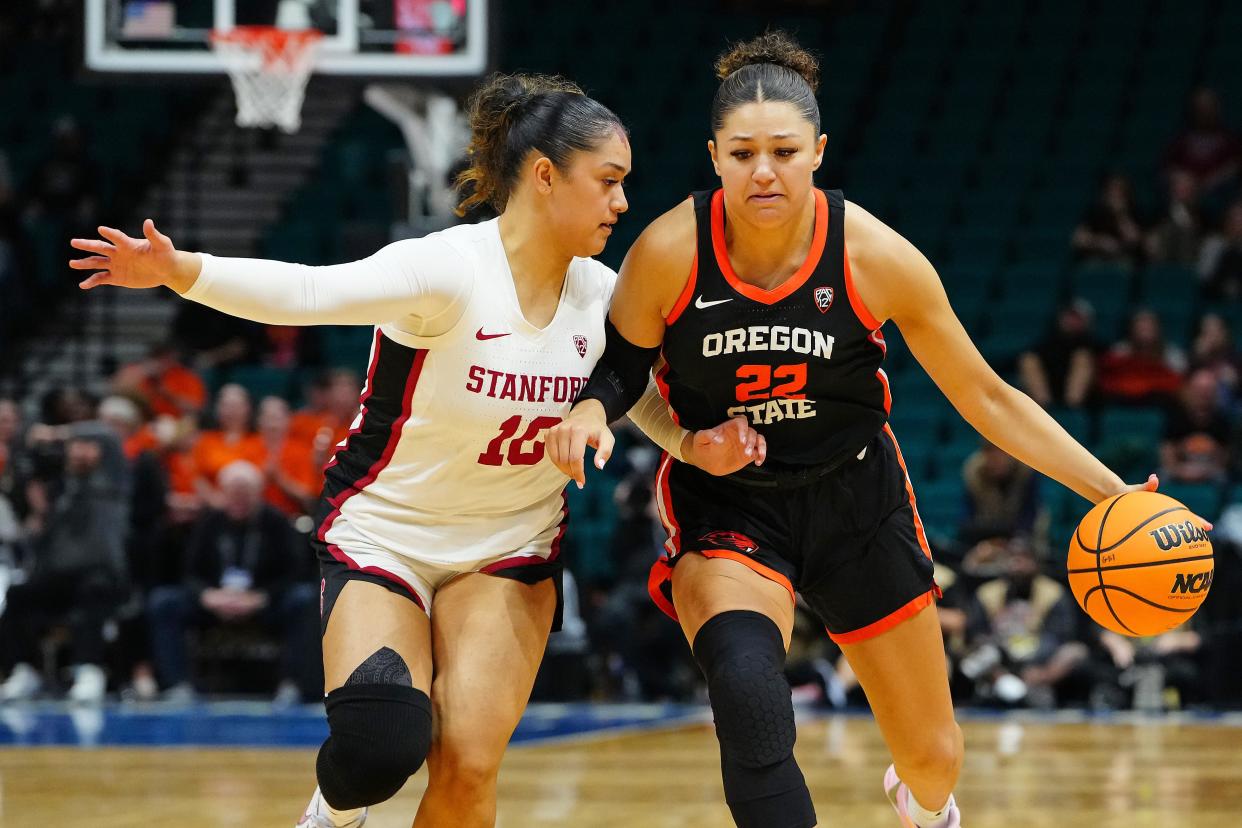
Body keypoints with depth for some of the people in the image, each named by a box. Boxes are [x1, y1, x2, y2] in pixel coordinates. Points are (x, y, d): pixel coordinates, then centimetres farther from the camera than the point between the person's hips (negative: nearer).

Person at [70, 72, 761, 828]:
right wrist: (180, 271, -54)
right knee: (378, 752, -24)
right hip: (384, 535, -4)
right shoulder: (448, 269, -23)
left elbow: (645, 395, 12)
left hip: (511, 548, 4)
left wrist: (696, 444, -12)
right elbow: (310, 291, -37)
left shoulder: (601, 295, -5)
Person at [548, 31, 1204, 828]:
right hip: (726, 506, -2)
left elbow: (985, 396, -9)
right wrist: (590, 410, -27)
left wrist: (1112, 491, -13)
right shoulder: (670, 252, -21)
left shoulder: (874, 255, -19)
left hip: (854, 497, 2)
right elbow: (621, 365, -3)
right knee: (747, 696, -34)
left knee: (933, 756, 14)